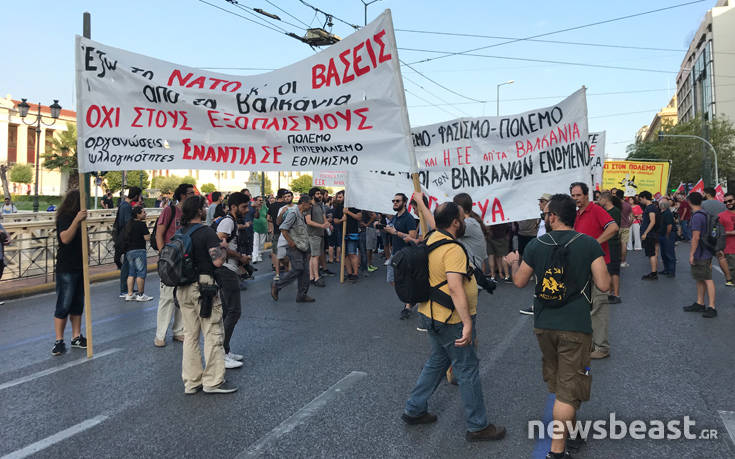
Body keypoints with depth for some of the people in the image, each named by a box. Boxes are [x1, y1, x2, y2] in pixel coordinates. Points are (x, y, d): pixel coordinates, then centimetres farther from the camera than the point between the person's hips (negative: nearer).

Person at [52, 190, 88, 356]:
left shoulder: (76, 218, 15)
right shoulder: (64, 218, -12)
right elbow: (65, 238, -28)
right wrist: (76, 220, -35)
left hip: (80, 267, 9)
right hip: (66, 269, -9)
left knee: (78, 304, 11)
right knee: (64, 305, -4)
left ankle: (76, 337, 18)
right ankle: (59, 341, 3)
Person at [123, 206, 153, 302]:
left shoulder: (129, 223, 12)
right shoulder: (142, 224, -12)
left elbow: (126, 236, 20)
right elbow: (147, 238, -15)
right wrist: (148, 232, 4)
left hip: (128, 251, 8)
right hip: (139, 250, -8)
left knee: (131, 272, 13)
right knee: (141, 272, -1)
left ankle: (129, 294, 14)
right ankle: (141, 295, 3)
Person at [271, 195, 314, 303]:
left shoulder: (302, 214, 15)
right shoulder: (293, 213, -14)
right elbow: (283, 229, -20)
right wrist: (291, 243, -17)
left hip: (303, 248, 9)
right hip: (295, 248, -9)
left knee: (305, 271, 6)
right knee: (297, 270, -12)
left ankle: (302, 295, 14)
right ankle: (276, 285, 5)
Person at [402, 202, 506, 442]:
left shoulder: (432, 238, 1)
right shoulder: (453, 250, -26)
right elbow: (455, 288, -34)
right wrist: (468, 324, -35)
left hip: (432, 315, 10)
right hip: (452, 320, -10)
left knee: (437, 361, 24)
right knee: (467, 370, 4)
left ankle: (414, 409, 33)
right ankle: (477, 426, 19)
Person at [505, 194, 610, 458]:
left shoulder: (536, 246, -4)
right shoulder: (589, 244, -11)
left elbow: (519, 282, 7)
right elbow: (603, 285, -12)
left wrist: (514, 262, 27)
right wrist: (584, 270, 7)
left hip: (543, 325, 3)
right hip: (575, 327, -3)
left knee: (556, 383, 24)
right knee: (568, 389, 4)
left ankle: (569, 428, 42)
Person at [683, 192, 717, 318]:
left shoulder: (697, 216, -20)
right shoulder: (704, 213, 10)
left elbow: (696, 237, -22)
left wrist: (691, 254, -16)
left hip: (701, 254, -10)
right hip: (705, 252, 10)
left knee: (707, 279, -6)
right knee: (699, 279, 16)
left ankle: (712, 307, -2)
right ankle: (700, 303, 24)